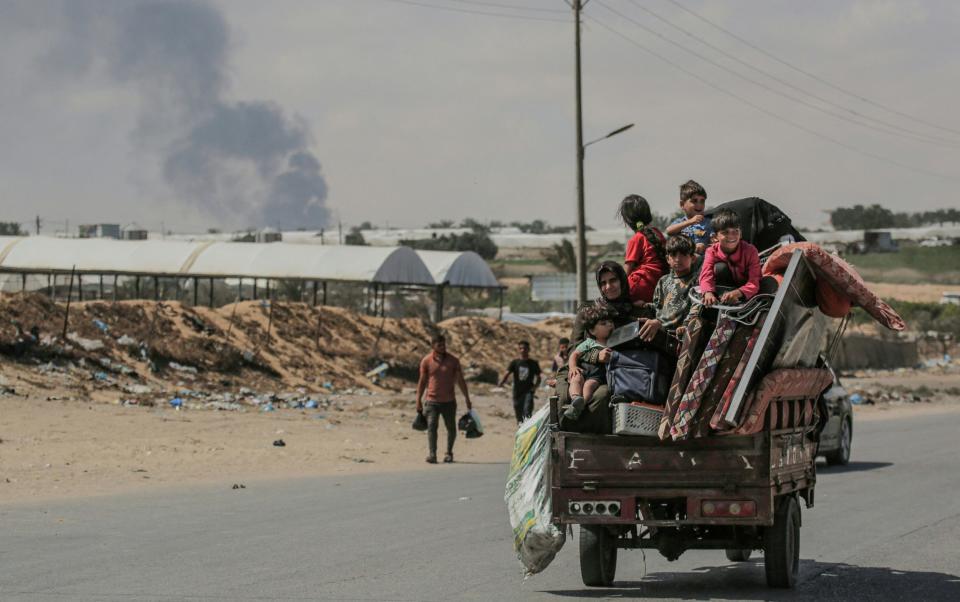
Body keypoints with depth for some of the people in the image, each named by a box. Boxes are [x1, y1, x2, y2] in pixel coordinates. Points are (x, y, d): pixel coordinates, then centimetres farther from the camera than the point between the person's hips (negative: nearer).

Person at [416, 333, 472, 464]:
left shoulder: (453, 360, 0)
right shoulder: (426, 361, -2)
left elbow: (460, 380, 5)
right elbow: (422, 381, 4)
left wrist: (467, 398, 4)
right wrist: (418, 400, 2)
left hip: (449, 401, 2)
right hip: (432, 401, -2)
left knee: (451, 428, 9)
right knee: (431, 426, -16)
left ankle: (449, 452, 26)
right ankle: (432, 454, -21)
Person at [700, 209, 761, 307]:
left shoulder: (750, 250, -23)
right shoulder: (712, 251, -16)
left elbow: (754, 282, -31)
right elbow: (706, 276, -29)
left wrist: (737, 293, -52)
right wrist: (708, 293, -53)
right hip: (726, 287, 0)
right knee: (720, 267, -25)